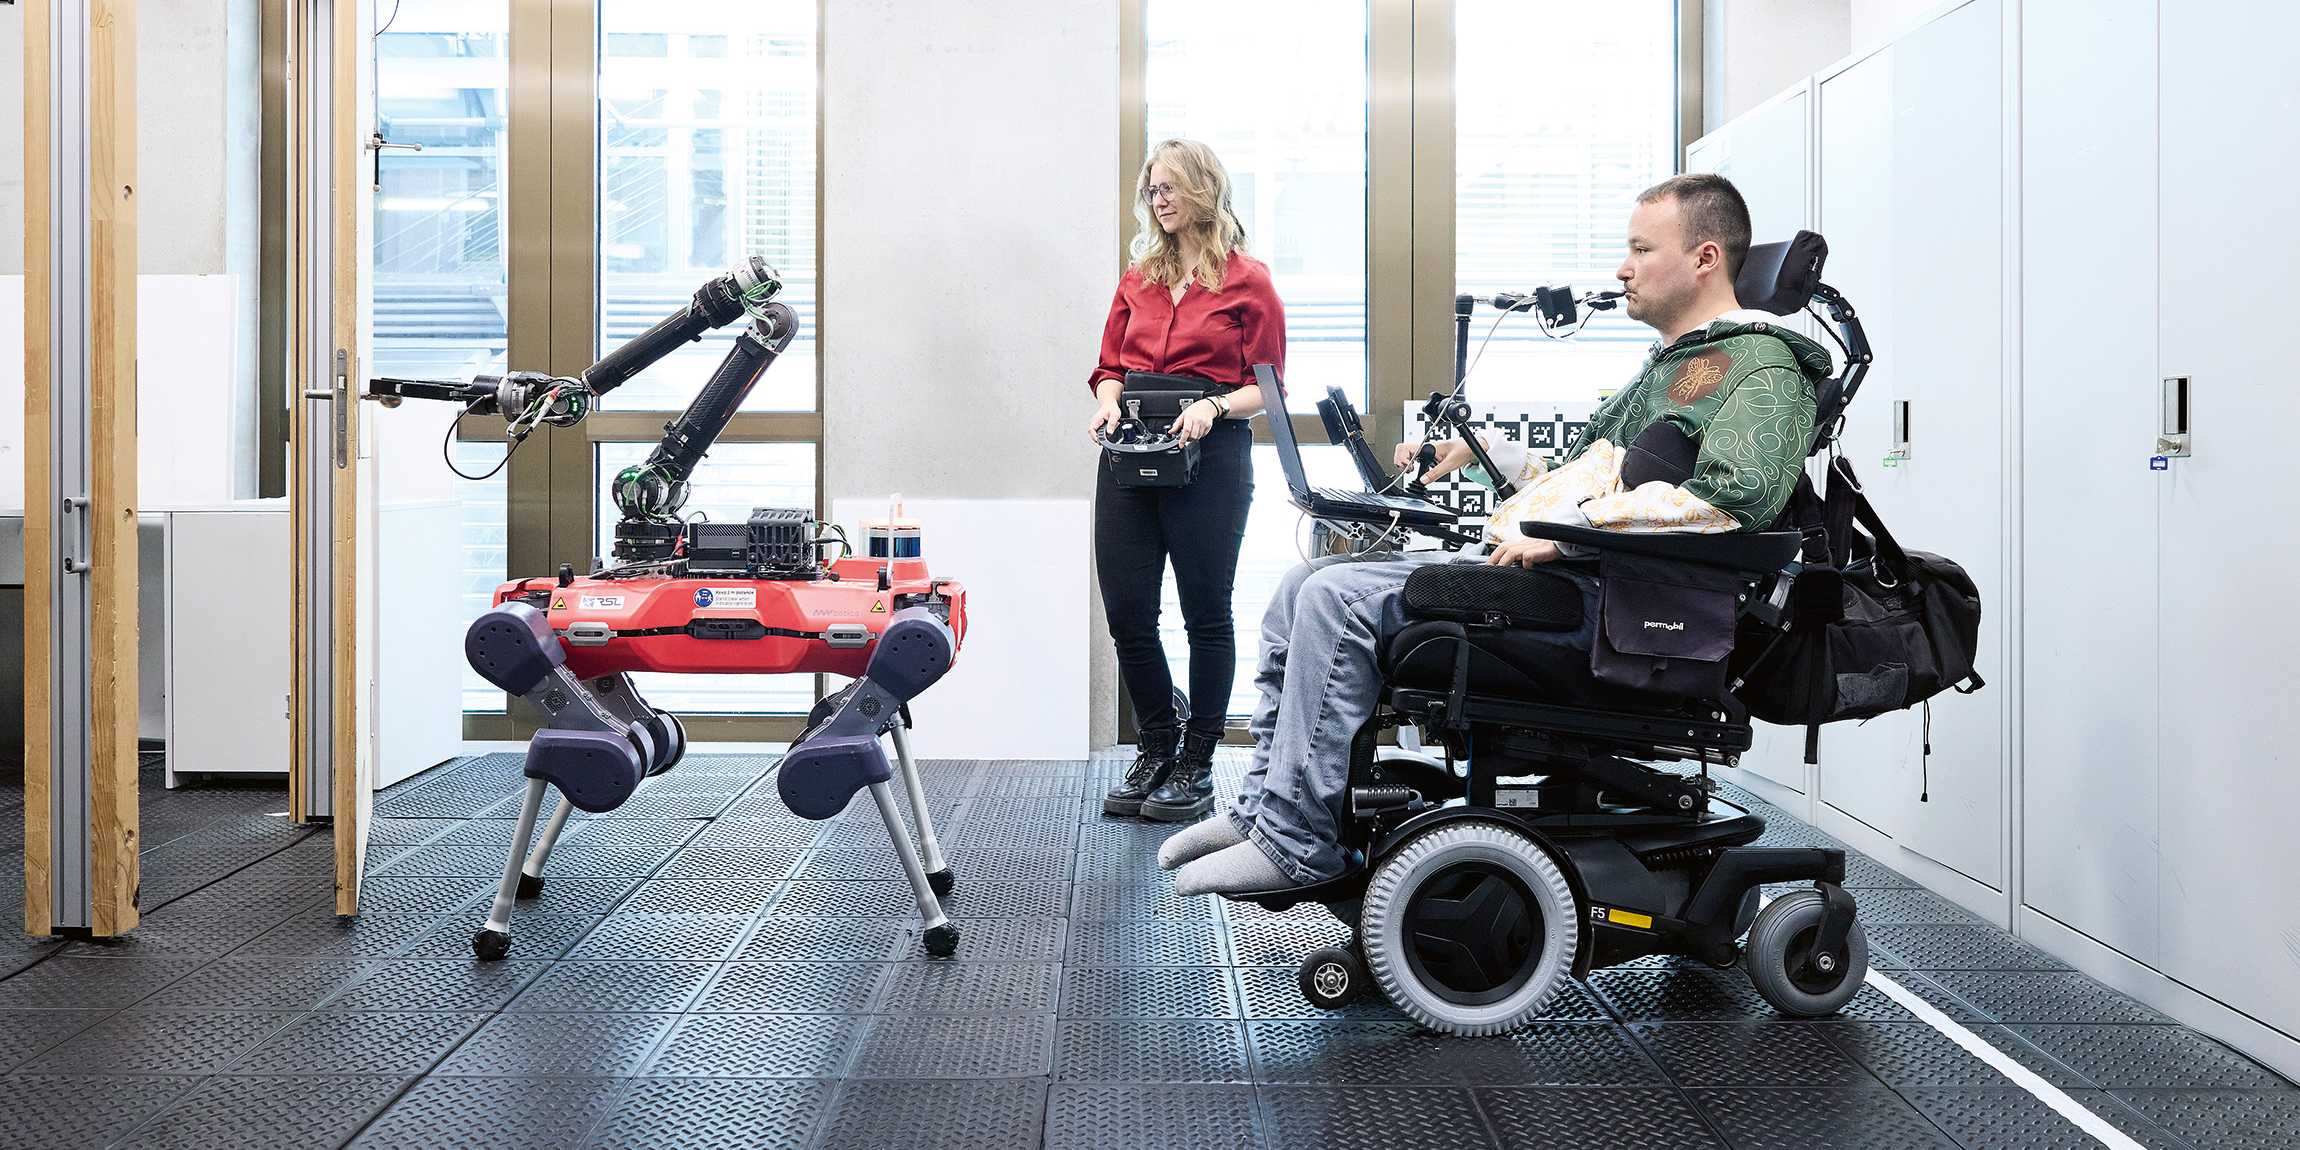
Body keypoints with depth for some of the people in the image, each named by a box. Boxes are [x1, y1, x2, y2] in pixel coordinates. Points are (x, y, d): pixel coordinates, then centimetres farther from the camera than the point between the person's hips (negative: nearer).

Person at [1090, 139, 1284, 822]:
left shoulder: (1247, 280, 1)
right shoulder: (1138, 279, 16)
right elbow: (1111, 367, 18)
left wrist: (1214, 407, -18)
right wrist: (1108, 401, -3)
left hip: (1211, 456, -5)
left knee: (1206, 612, 2)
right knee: (1126, 612, 3)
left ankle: (1197, 766, 13)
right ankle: (1156, 751, 20)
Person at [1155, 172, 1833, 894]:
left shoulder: (1761, 364, -5)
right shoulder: (1668, 364, 28)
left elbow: (1740, 491, -24)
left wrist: (1565, 530, -23)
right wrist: (1482, 453, 22)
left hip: (1595, 588, -10)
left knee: (1340, 597, -23)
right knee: (1305, 586, 3)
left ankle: (1297, 843, -16)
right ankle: (1263, 809, 6)